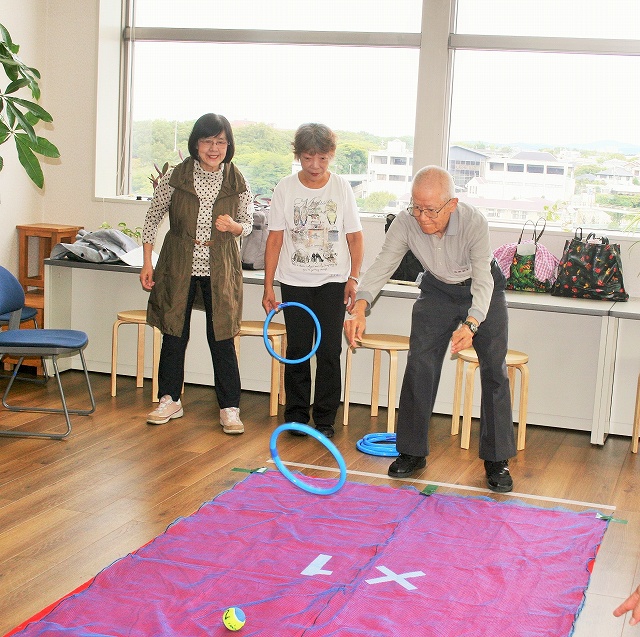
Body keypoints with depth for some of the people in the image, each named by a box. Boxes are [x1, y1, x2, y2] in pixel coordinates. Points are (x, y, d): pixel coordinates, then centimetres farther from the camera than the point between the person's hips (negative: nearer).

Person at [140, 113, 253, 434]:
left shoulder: (238, 183, -4)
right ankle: (170, 400, 25)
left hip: (219, 269, 0)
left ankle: (229, 408, 11)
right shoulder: (175, 177, -6)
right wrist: (147, 262, -1)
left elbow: (248, 223, 7)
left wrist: (233, 226, -17)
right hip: (178, 266, 1)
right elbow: (153, 218, 2)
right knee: (174, 334, 9)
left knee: (222, 338, 1)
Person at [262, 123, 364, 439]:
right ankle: (296, 415, 15)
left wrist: (354, 277, -7)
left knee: (329, 351, -2)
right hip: (294, 282, 0)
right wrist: (268, 287, -2)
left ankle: (325, 419, 8)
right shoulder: (285, 188, -1)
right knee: (297, 350, 3)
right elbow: (275, 238, 1)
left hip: (333, 282, 0)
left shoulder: (342, 188, 0)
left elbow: (354, 236, 4)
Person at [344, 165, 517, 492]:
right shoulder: (406, 223, -27)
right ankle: (412, 452, 10)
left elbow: (482, 280, -37)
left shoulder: (474, 222, -35)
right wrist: (360, 307, -42)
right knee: (418, 365, -4)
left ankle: (497, 461, 4)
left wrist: (471, 324, -53)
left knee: (494, 370, -6)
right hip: (438, 290, 3)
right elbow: (382, 264, -25)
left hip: (484, 292, -2)